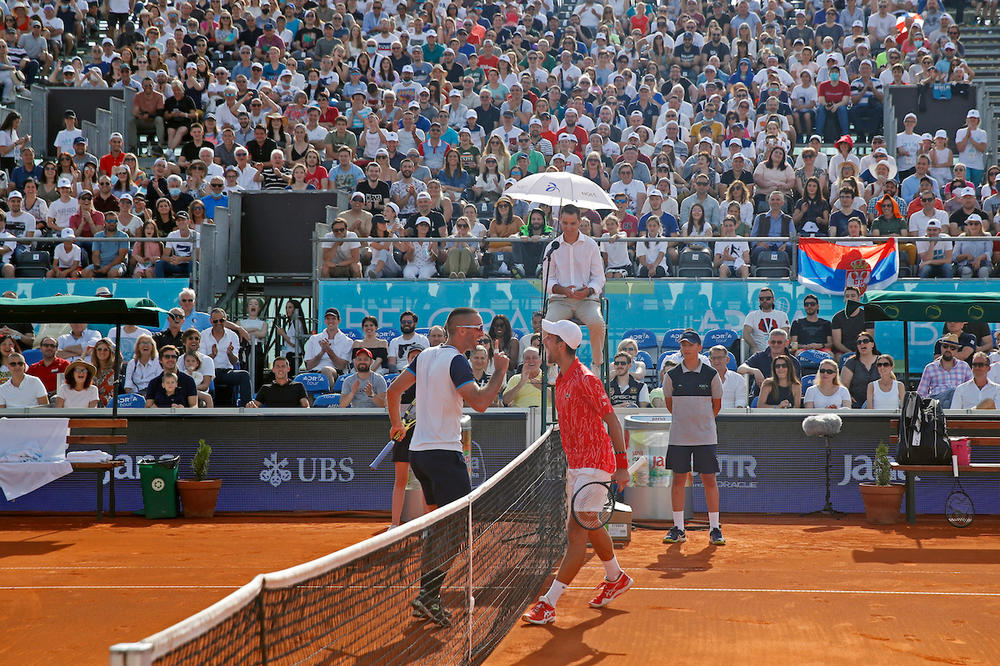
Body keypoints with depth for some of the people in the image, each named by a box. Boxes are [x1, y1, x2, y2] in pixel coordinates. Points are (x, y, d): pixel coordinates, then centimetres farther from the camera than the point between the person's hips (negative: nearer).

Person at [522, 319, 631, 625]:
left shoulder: (585, 379, -16)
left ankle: (548, 603, -14)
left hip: (593, 466, -10)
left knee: (577, 532, -11)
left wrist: (622, 465, -15)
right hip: (576, 465, 10)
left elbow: (612, 421, -14)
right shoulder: (561, 380, 11)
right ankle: (616, 578, 43)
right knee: (589, 528, 21)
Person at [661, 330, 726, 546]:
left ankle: (714, 528, 7)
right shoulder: (672, 376, 1)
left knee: (709, 479, 0)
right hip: (679, 436, 1)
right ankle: (678, 528, 10)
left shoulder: (711, 374, -1)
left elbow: (717, 404, 10)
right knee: (678, 479, 2)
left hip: (705, 436, -1)